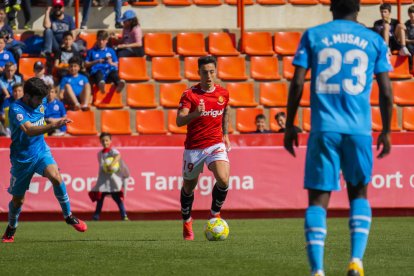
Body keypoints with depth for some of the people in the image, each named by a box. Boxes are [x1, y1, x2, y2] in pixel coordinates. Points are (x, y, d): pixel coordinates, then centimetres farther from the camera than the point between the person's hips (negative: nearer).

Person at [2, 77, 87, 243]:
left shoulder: (41, 103, -1)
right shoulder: (16, 109, -23)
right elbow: (29, 130, -41)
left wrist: (56, 122, 8)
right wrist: (52, 126, -52)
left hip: (41, 151, 3)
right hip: (22, 158, -3)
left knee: (55, 176, -27)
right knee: (18, 199, 9)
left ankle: (69, 216, -15)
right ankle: (11, 230, 36)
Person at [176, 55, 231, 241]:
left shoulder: (223, 93, 2)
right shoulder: (189, 94, -10)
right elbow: (179, 121, -21)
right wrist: (196, 113, -38)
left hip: (216, 144, 1)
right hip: (193, 147, -1)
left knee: (223, 179, -23)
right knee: (189, 187, 10)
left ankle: (215, 214, 2)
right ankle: (187, 222, 35)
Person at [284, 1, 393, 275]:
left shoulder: (313, 36, 7)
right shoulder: (374, 41, 9)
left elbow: (297, 83, 1)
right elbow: (386, 91, 7)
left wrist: (290, 125, 9)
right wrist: (386, 131, 17)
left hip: (324, 129, -1)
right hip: (359, 129, 1)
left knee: (318, 198, 1)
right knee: (359, 193, 17)